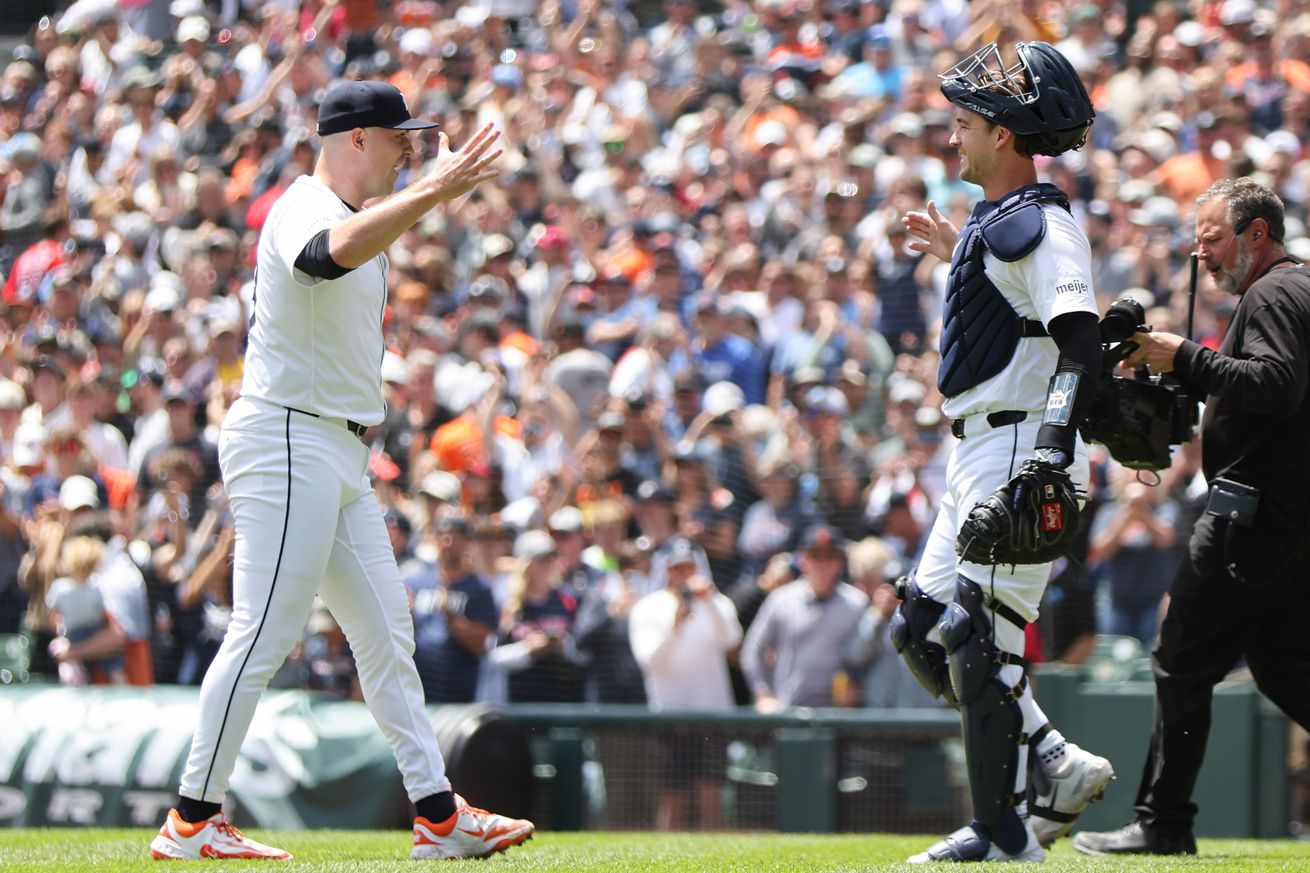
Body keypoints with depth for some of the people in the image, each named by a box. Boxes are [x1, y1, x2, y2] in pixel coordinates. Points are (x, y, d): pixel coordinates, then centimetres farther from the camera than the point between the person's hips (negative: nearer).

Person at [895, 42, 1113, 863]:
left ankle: (1004, 834, -3)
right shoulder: (999, 222, 15)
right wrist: (958, 254, 35)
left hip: (1021, 449, -11)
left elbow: (1079, 339, -27)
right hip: (981, 455, 11)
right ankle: (1059, 768, 14)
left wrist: (1049, 458, -37)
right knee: (923, 627, 12)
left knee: (980, 636, -9)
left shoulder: (1041, 224, -15)